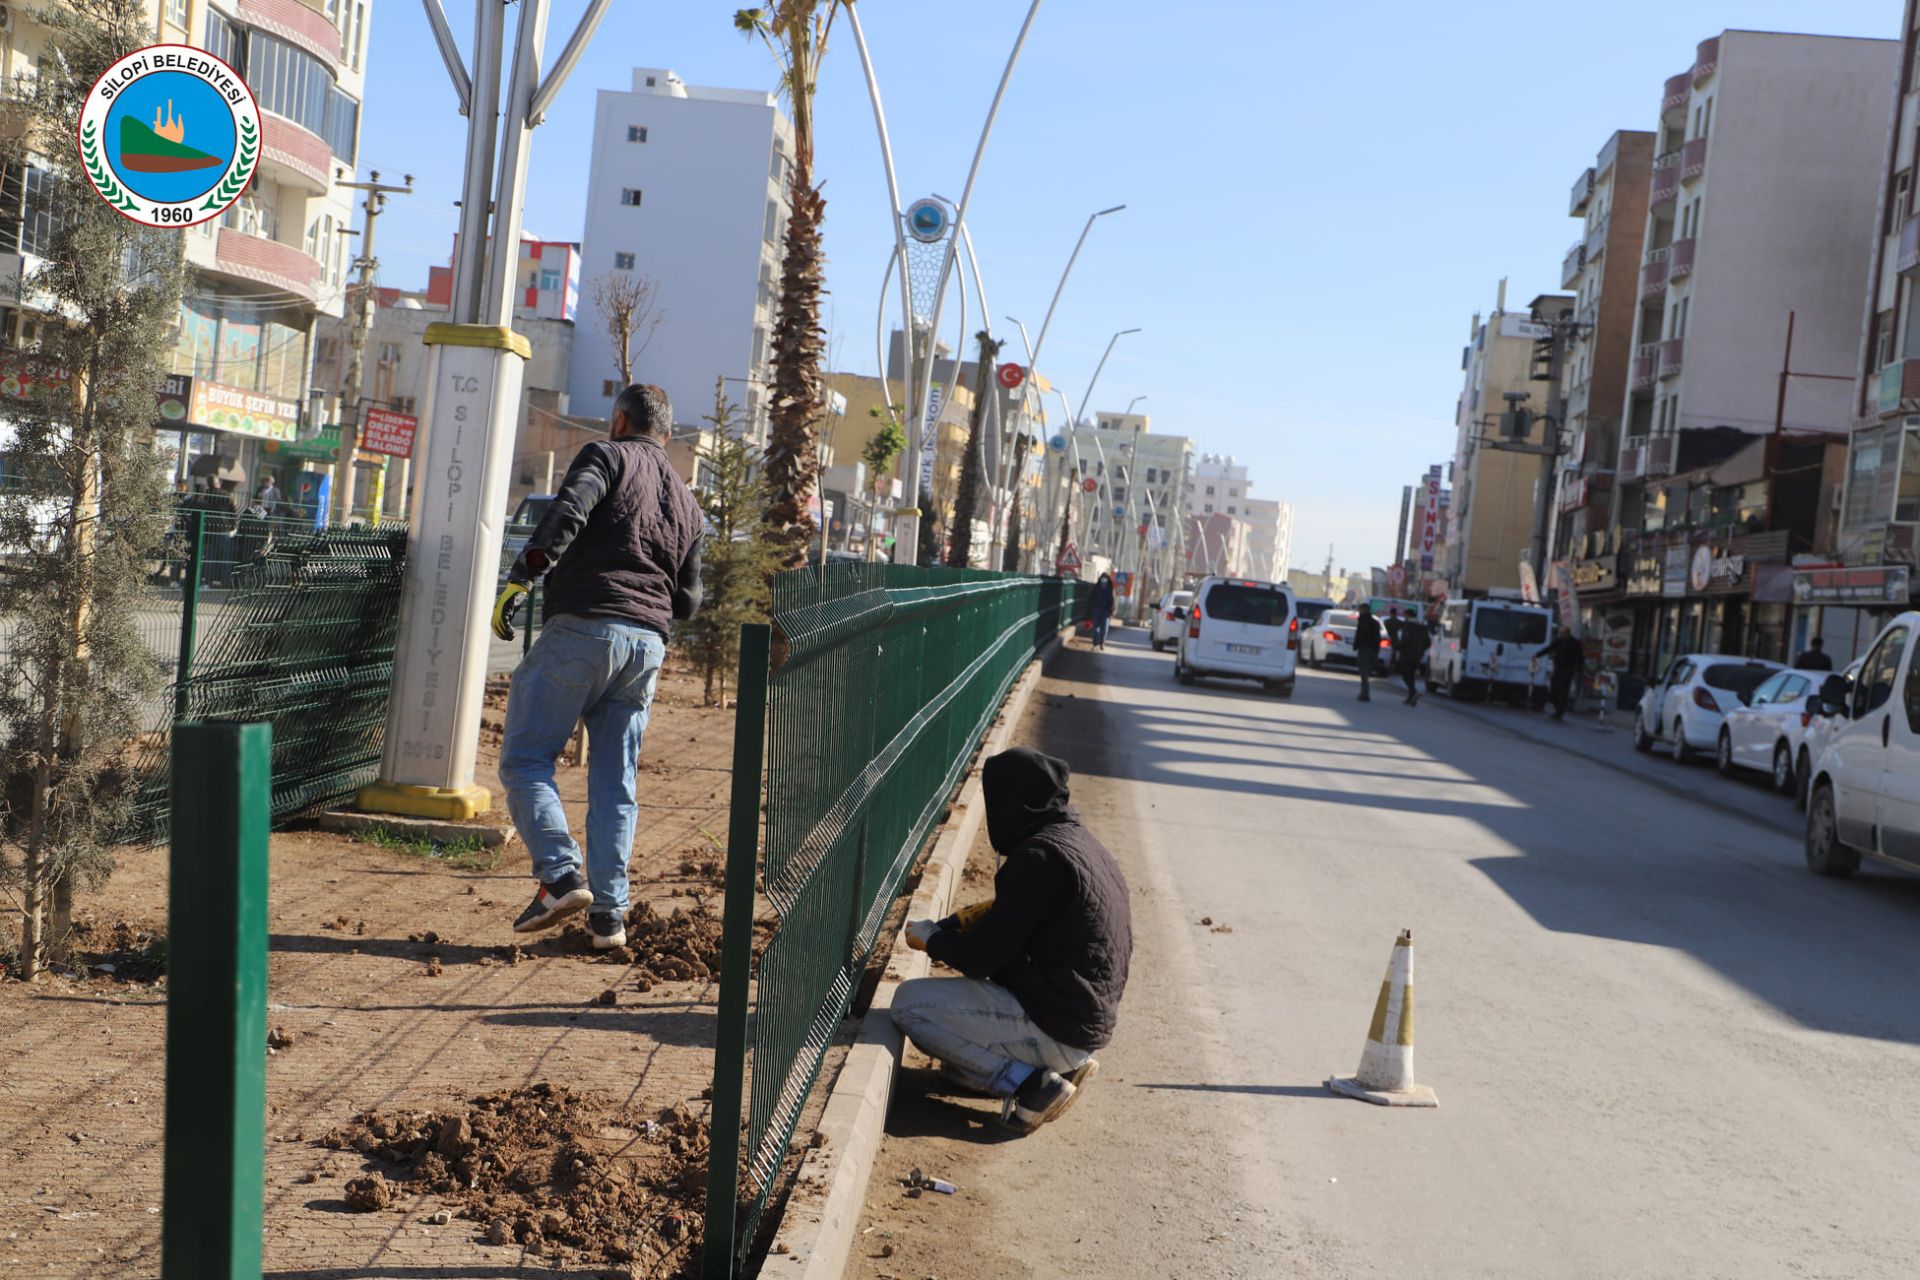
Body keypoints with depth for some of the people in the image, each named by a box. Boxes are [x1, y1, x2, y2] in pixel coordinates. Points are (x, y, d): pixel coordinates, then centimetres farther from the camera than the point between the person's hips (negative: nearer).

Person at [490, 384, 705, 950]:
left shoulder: (607, 455, 6)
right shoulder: (687, 501, 23)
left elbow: (567, 513, -15)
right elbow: (688, 601, 20)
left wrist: (520, 578, -18)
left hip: (581, 631, -6)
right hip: (648, 646, 6)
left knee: (525, 758, 0)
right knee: (615, 782, 9)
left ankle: (561, 876, -14)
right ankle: (609, 912, 6)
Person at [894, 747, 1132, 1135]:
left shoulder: (1040, 856, -19)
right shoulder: (1080, 842, 11)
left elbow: (982, 957, -17)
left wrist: (930, 938, 2)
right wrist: (946, 930, 12)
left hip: (1055, 1030, -10)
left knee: (909, 1002, -6)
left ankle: (1032, 1084, -8)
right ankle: (1065, 1067, 12)